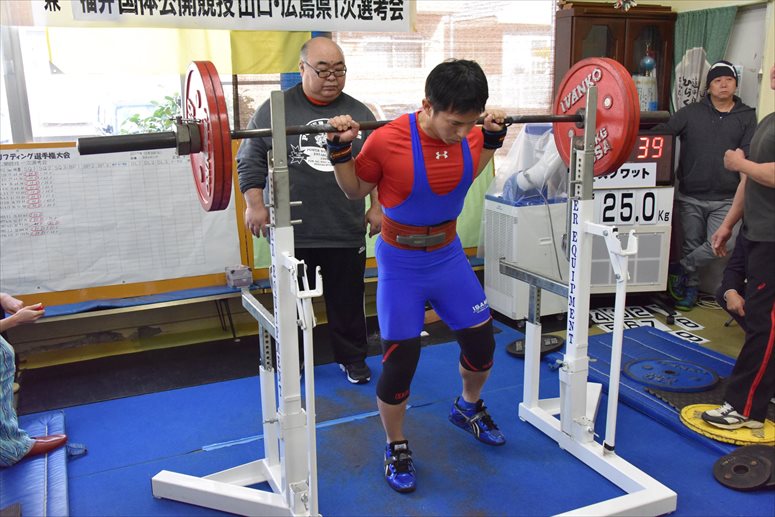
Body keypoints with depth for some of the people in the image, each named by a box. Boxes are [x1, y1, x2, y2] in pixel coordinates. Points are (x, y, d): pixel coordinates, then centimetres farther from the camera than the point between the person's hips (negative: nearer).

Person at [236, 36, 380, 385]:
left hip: (346, 231, 2)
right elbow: (251, 162, 0)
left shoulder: (359, 113, 6)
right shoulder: (274, 110, -2)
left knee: (347, 300, 13)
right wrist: (254, 205, -8)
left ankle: (352, 357, 31)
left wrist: (378, 207, 7)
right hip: (292, 232, -1)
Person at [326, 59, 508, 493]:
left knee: (482, 343, 15)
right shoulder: (387, 141, -24)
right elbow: (355, 190, -7)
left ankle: (469, 407, 47)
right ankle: (397, 448, 24)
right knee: (400, 362, -2)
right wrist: (341, 149, -22)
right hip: (401, 264, -5)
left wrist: (492, 139, 4)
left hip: (449, 256, 5)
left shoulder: (469, 137, -10)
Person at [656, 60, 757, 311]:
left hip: (725, 199, 0)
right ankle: (690, 287, 27)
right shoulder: (691, 113, 6)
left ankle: (679, 270, 12)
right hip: (691, 196, 0)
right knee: (691, 244, 9)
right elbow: (660, 133, -1)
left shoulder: (747, 117, 8)